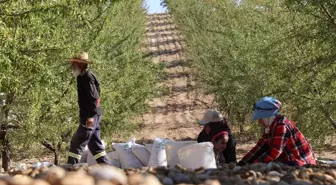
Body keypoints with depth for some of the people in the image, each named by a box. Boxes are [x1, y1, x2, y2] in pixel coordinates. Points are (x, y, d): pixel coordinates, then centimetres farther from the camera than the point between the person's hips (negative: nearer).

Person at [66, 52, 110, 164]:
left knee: (77, 142, -9)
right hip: (92, 116, 10)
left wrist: (91, 116, -27)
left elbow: (95, 98, -22)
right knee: (94, 144, 13)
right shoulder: (82, 77, 16)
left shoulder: (87, 77, -15)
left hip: (90, 117, -10)